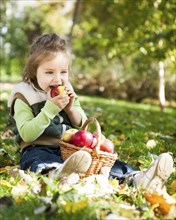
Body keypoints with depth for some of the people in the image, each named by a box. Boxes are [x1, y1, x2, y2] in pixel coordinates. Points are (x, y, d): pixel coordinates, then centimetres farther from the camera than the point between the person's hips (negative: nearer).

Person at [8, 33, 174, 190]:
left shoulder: (67, 92, 15)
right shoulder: (24, 96, -3)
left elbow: (82, 126, 14)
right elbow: (27, 135, -15)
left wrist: (71, 108, -6)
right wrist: (51, 108, -22)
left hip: (70, 148, 7)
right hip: (39, 150, -6)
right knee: (43, 161, -40)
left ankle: (136, 178, -33)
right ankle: (58, 173, -74)